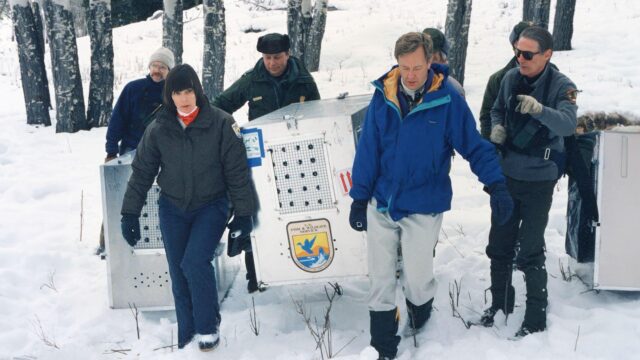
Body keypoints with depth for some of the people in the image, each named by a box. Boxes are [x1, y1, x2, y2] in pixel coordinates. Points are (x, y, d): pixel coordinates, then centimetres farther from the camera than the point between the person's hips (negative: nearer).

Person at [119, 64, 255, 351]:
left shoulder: (221, 124, -12)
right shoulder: (158, 129, -4)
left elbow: (237, 171, -7)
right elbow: (141, 173, 4)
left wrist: (243, 213, -7)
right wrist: (130, 214, 3)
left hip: (211, 206, -3)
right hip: (172, 209, 3)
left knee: (195, 263, -20)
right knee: (178, 273, 3)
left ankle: (208, 326, 2)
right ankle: (186, 332, 19)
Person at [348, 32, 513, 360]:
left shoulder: (448, 100, -12)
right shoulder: (383, 96, -5)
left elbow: (475, 146, -7)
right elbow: (368, 150, 0)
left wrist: (497, 185, -19)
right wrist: (359, 197, 2)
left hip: (423, 208, -2)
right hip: (381, 204, 2)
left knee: (417, 279, 4)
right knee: (380, 281, 8)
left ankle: (419, 317, 39)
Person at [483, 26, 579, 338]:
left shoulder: (561, 86, -14)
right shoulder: (510, 78, -2)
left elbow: (568, 125, -30)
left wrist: (539, 110, -48)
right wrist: (497, 127, -6)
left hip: (538, 180, -5)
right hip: (506, 175, 5)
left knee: (530, 251, -1)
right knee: (499, 245, 14)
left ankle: (536, 318, 13)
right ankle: (500, 304, 32)